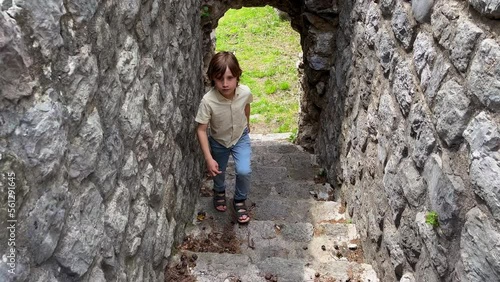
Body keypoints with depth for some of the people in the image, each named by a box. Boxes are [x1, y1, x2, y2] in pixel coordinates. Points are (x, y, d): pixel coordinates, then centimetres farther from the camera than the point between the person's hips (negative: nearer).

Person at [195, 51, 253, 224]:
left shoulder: (245, 92, -28)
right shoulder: (208, 100, -36)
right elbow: (201, 130, -26)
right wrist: (208, 158, -30)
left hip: (241, 138, 0)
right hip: (218, 141, 0)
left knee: (244, 171, -15)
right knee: (217, 171, 21)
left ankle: (240, 200, 16)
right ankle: (219, 192, 57)